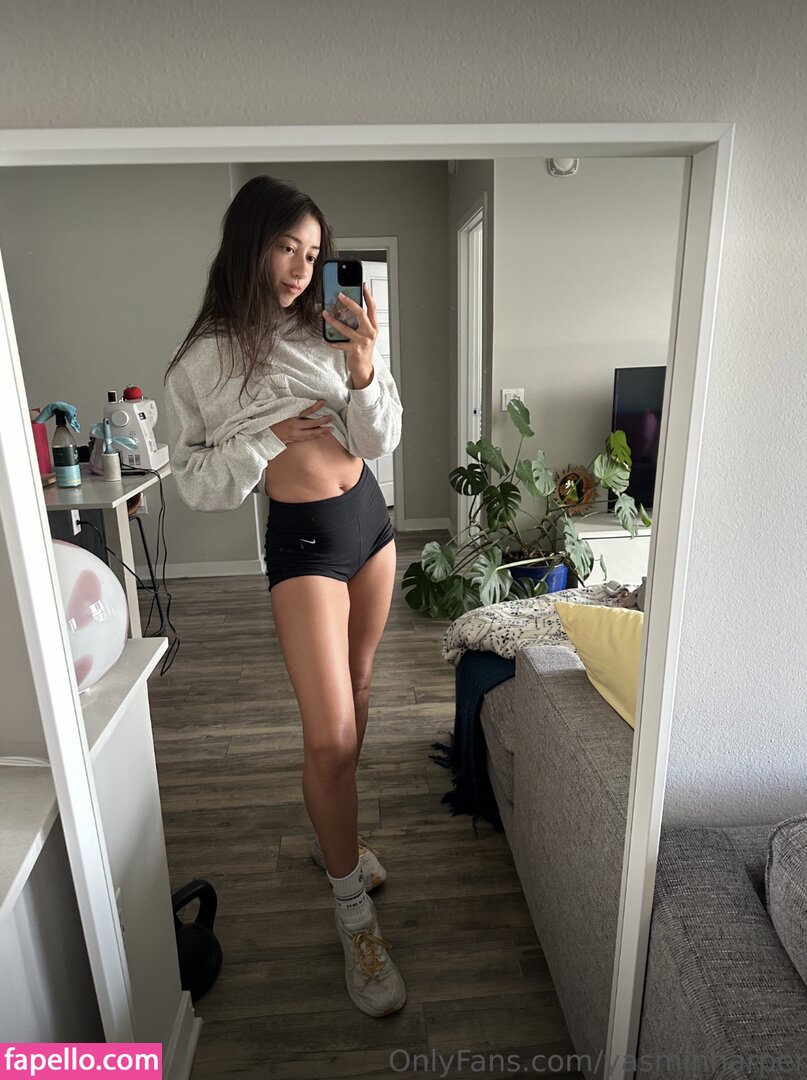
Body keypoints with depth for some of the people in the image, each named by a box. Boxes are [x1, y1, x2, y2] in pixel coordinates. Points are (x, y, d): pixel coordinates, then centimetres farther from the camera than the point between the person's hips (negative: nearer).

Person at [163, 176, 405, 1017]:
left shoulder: (328, 330, 1)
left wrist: (365, 370, -18)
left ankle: (334, 835, 42)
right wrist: (267, 437, -17)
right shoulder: (206, 360, -7)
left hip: (369, 516, 5)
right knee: (330, 735, -7)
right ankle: (354, 916, 15)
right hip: (303, 538, -5)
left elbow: (380, 441, -1)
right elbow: (195, 480, -3)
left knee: (353, 698, 17)